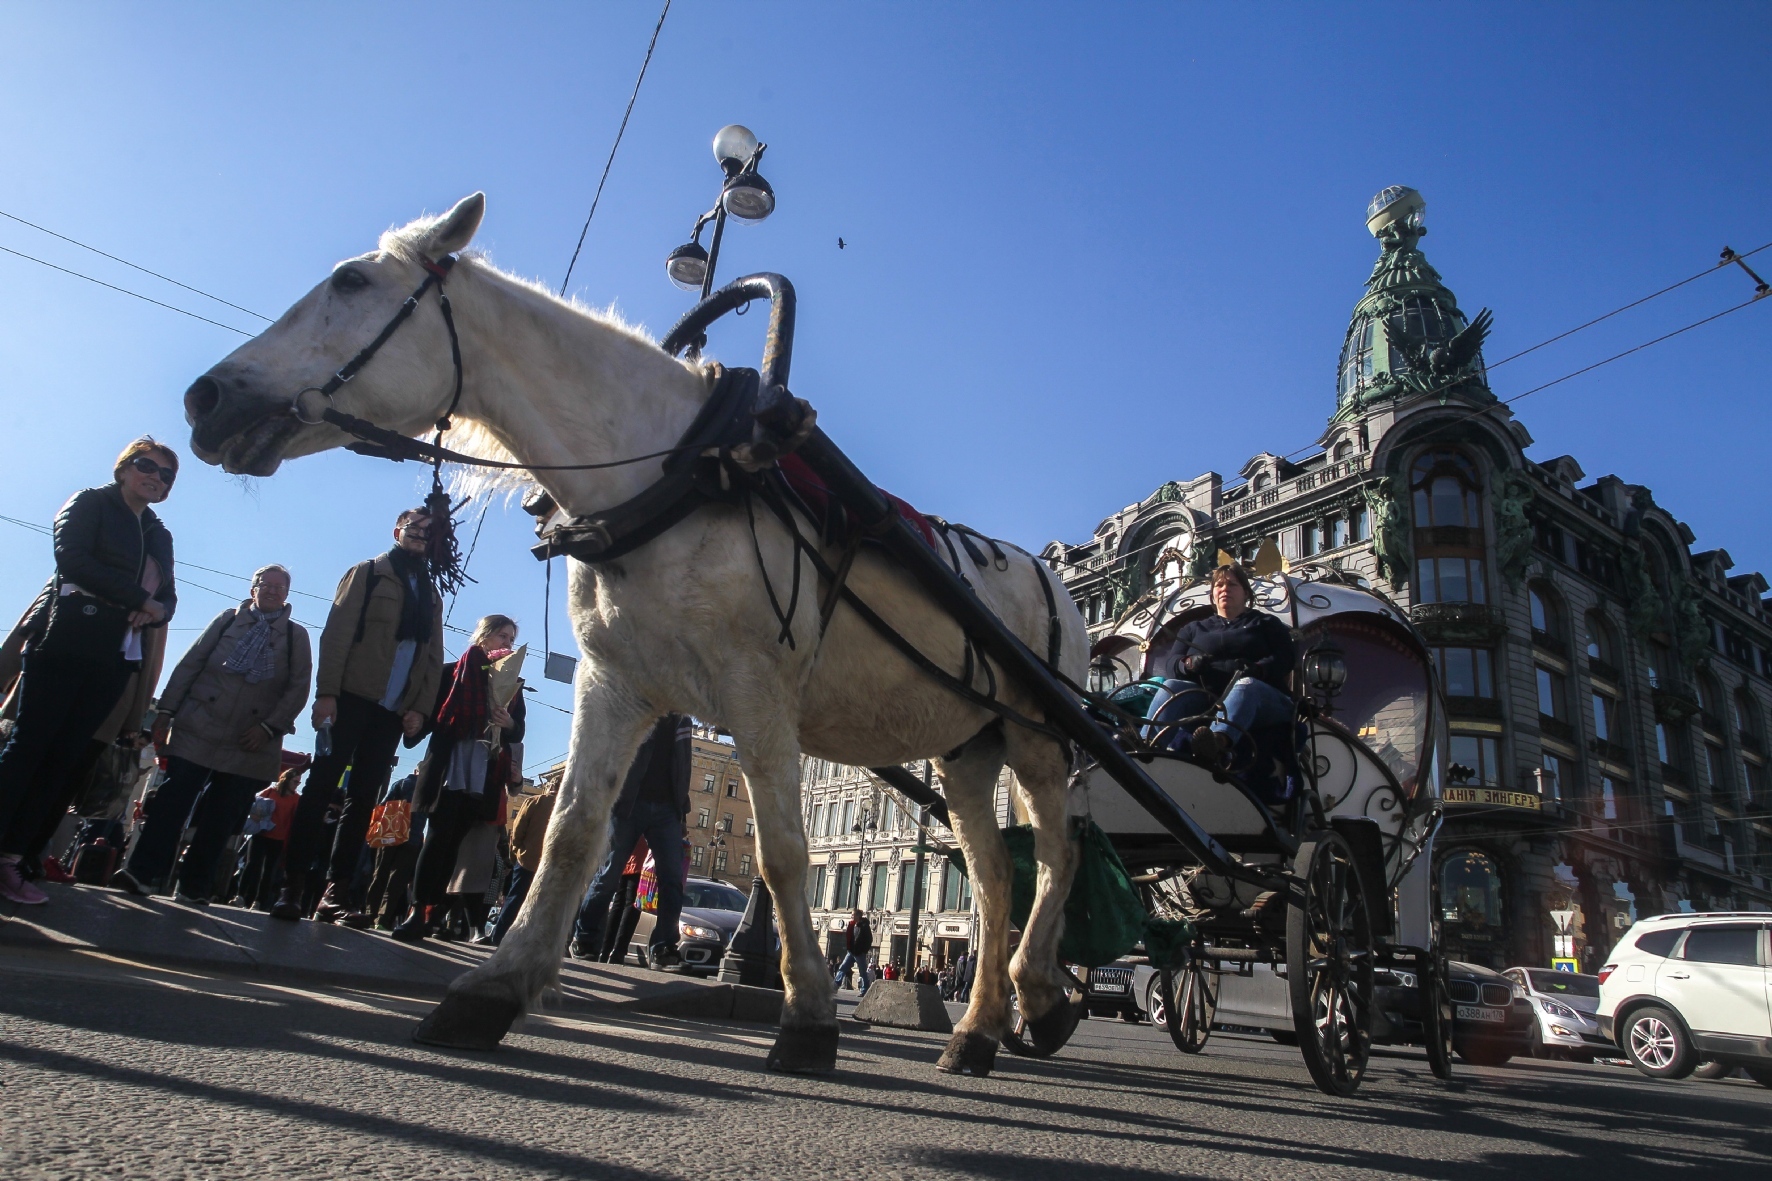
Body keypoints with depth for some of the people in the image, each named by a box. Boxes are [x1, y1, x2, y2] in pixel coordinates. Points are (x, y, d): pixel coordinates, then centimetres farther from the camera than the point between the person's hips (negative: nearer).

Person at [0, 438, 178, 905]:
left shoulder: (160, 535, 21)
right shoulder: (89, 503, 6)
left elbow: (167, 596, 15)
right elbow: (72, 557, -11)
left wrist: (154, 611, -9)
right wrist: (138, 597, -10)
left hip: (114, 661, 5)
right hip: (65, 644, -5)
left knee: (63, 760, 2)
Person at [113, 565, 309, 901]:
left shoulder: (297, 636, 8)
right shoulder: (228, 619, 11)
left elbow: (298, 689, 1)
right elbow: (190, 665, 8)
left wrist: (269, 727, -9)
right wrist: (166, 710, 0)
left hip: (250, 744, 0)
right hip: (197, 729, 0)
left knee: (220, 818, 2)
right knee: (172, 801, -6)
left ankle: (193, 886, 9)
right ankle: (142, 872, 0)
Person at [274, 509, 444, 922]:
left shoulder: (432, 596, 18)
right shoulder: (366, 574, 7)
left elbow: (434, 658, 13)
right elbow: (337, 632, -3)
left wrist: (420, 707, -1)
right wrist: (327, 692, -14)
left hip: (393, 712, 4)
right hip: (352, 698, -4)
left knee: (362, 800, 2)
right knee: (321, 788, -6)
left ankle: (333, 893, 3)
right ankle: (292, 887, -3)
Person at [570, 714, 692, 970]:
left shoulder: (682, 720, 17)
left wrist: (682, 808, 13)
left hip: (666, 808, 4)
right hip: (628, 803, -3)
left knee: (673, 877, -7)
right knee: (609, 875, 0)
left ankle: (663, 948, -5)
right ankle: (584, 939, 14)